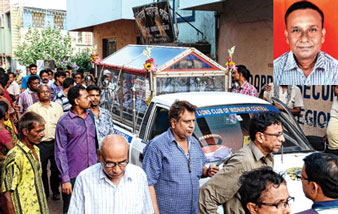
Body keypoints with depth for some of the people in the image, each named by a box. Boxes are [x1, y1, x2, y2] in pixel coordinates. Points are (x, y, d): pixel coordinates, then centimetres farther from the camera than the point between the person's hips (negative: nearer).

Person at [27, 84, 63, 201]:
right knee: (41, 169, 7)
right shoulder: (32, 108, 0)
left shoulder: (58, 106, 8)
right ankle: (44, 192, 24)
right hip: (40, 144, -2)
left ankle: (55, 190, 27)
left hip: (56, 142, 2)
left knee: (56, 168, 8)